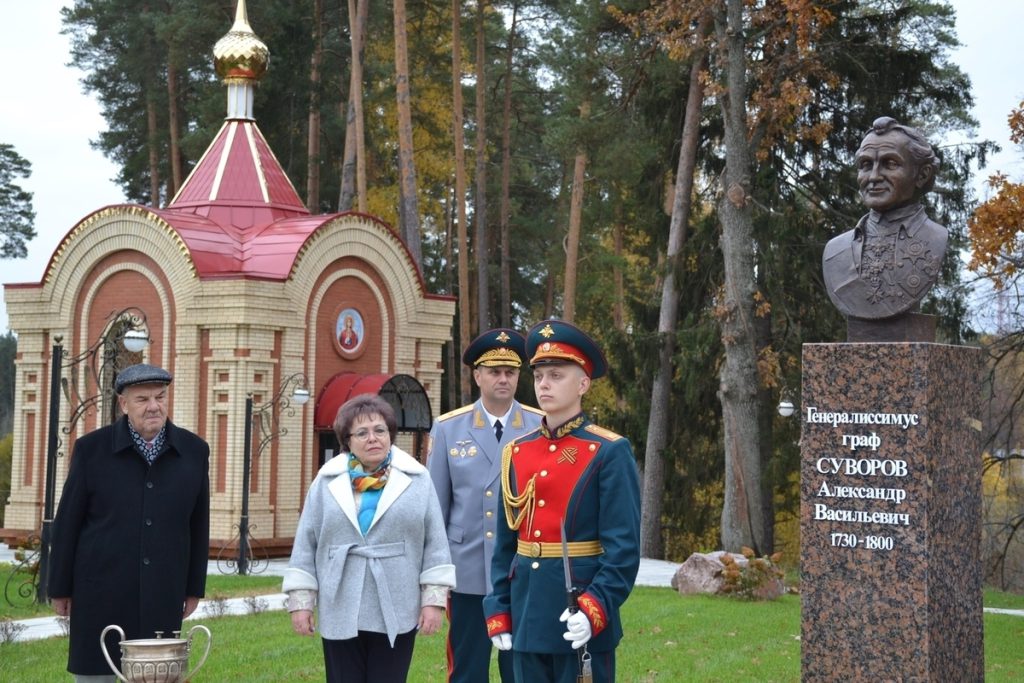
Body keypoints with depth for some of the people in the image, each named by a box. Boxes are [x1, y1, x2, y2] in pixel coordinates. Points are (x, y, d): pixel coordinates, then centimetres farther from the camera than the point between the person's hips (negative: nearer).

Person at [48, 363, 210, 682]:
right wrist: (60, 588, 2)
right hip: (101, 594, -2)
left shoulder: (194, 451, 1)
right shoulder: (91, 449, -5)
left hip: (163, 597, 2)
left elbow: (198, 524, 8)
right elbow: (67, 522, 1)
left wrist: (194, 587, 10)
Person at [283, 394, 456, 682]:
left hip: (396, 615, -1)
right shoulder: (327, 482, 5)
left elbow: (435, 543, 2)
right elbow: (306, 545, 6)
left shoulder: (416, 480, 3)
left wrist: (434, 600, -3)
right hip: (340, 615, 1)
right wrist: (300, 602, 1)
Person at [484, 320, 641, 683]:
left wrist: (595, 609, -21)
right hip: (527, 615, 5)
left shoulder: (609, 452, -6)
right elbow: (505, 544, 13)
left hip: (581, 622, -5)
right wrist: (498, 613, 8)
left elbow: (624, 546, -11)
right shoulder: (516, 452, 9)